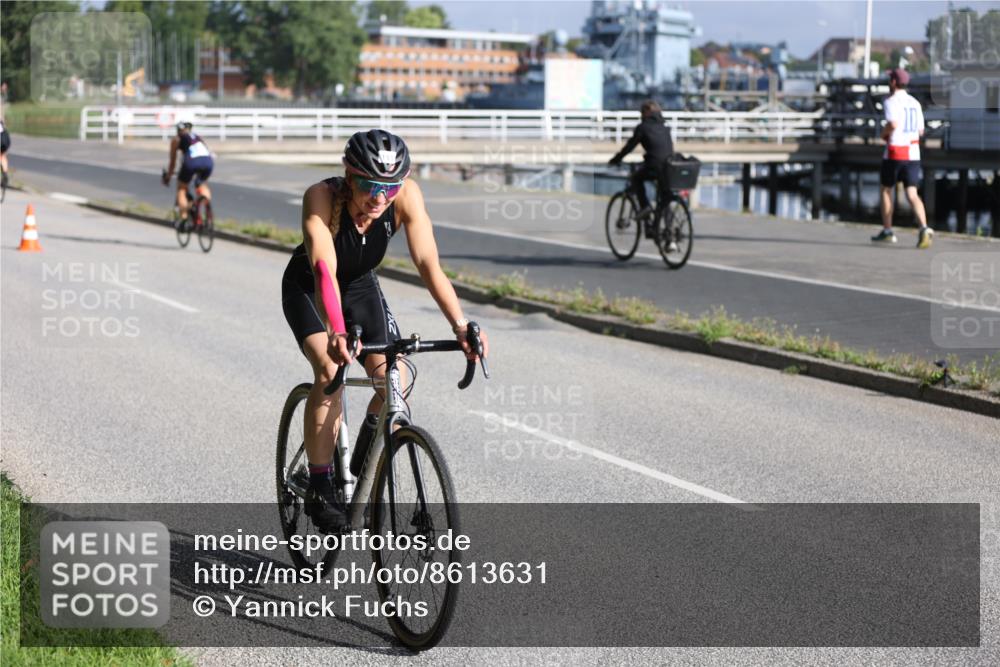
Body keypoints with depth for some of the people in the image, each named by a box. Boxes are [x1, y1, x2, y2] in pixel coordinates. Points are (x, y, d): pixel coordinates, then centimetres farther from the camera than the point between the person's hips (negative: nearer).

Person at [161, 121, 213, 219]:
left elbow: (173, 160, 27)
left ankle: (184, 217, 6)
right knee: (202, 184, 32)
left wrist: (168, 175, 41)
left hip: (192, 162, -4)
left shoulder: (176, 139, 23)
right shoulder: (198, 137, 35)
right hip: (208, 161, 4)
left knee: (181, 188, 17)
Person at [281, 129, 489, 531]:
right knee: (330, 370, -28)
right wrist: (337, 333, -62)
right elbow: (324, 271, -47)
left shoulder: (407, 196, -28)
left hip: (361, 286, 3)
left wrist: (460, 325, -47)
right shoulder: (322, 197, -36)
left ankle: (363, 469, 14)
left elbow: (428, 264, -34)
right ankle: (319, 490, -15)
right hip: (307, 288, -3)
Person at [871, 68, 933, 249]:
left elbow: (893, 124, -24)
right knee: (912, 193, -2)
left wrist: (884, 133, -5)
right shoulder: (915, 103, 13)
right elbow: (920, 131, 16)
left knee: (886, 190, 13)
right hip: (913, 153, 5)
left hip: (895, 152, -5)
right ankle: (924, 228, -23)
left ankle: (887, 231, 16)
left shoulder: (890, 102, -8)